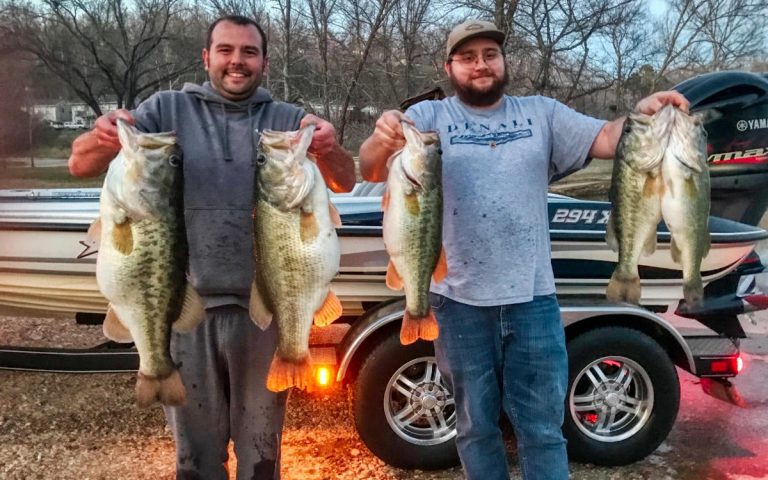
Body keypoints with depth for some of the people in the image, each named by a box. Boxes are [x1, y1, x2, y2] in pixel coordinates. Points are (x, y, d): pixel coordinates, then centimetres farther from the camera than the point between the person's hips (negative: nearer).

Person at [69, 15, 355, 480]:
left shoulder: (288, 120, 3)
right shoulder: (168, 109, 3)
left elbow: (346, 182, -7)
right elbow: (81, 165, -2)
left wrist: (329, 149, -30)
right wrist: (103, 139, -26)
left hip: (263, 306, 0)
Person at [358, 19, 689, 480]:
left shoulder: (542, 113, 9)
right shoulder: (429, 116, 1)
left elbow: (607, 139, 0)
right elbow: (371, 171, -12)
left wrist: (642, 114, -22)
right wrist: (383, 139, -35)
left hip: (533, 298, 1)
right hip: (460, 301, -1)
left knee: (543, 427, 12)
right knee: (476, 425, 17)